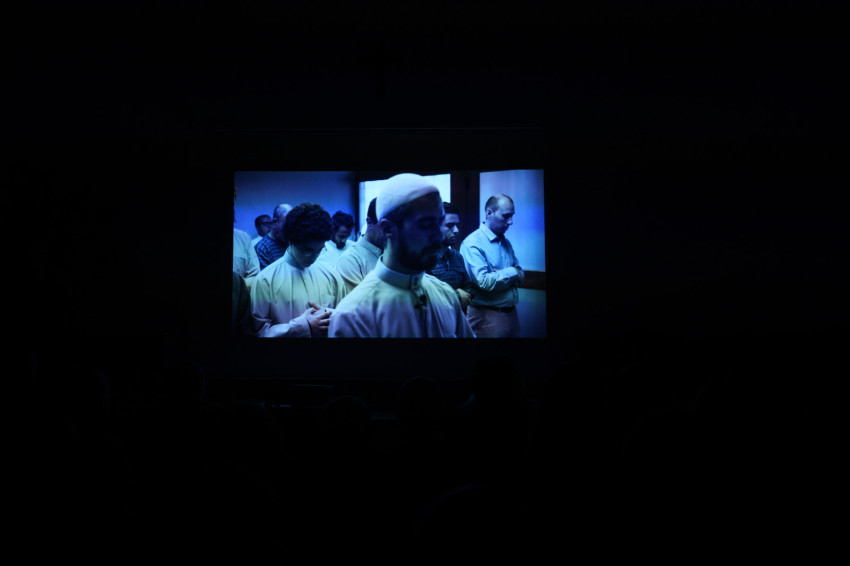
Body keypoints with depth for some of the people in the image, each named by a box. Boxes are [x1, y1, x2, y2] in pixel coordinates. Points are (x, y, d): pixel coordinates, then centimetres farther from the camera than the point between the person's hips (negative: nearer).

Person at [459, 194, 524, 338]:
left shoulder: (506, 242, 13)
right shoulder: (472, 243, -14)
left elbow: (520, 275, 10)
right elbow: (484, 282, -23)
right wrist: (511, 273, -10)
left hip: (511, 313, 7)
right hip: (487, 316, -7)